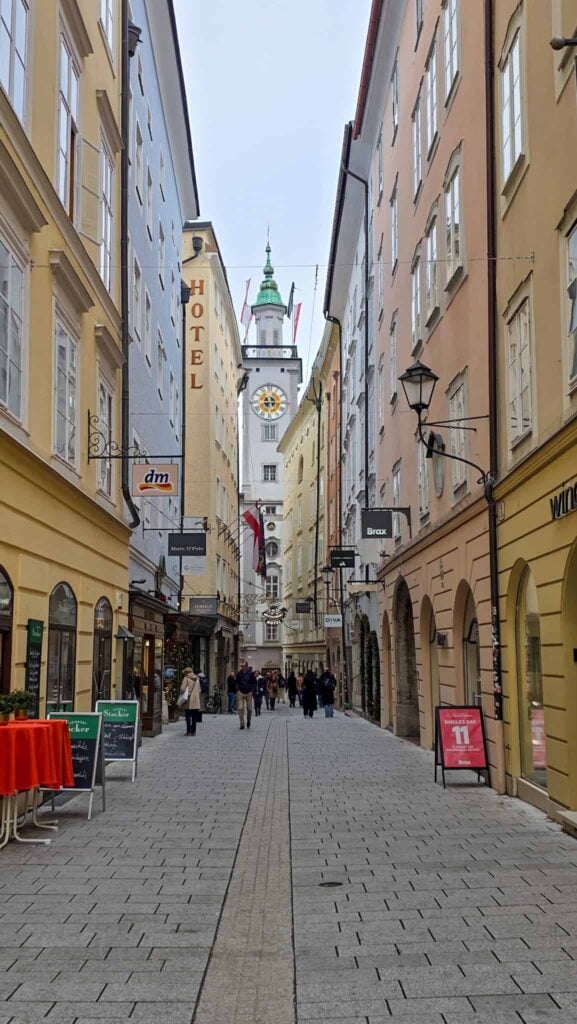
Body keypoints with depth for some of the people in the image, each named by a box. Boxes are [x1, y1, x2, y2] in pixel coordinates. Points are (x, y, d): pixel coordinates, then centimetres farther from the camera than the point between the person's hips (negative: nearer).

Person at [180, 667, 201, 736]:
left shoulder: (186, 678, -5)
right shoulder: (197, 679, 12)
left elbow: (183, 689, -12)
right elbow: (199, 690, 14)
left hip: (189, 702, -5)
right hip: (196, 701, 5)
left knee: (188, 717, 0)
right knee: (194, 717, 9)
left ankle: (189, 731, -4)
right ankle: (193, 731, 9)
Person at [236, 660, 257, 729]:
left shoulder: (251, 673, -3)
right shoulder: (239, 673, 2)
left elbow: (254, 683, 3)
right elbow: (237, 682, 13)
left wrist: (252, 691, -7)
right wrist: (237, 689, 0)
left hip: (249, 693, -1)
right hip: (240, 693, 1)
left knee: (249, 709, 4)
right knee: (240, 708, -8)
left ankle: (248, 722, 28)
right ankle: (242, 724, -3)